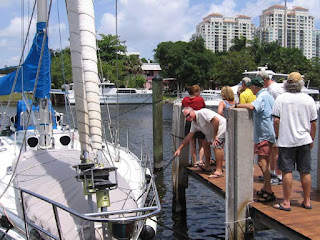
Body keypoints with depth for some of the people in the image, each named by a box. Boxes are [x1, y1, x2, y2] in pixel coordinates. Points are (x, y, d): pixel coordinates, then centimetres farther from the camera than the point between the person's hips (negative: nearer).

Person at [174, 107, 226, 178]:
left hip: (222, 127, -10)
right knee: (206, 143, 16)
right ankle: (207, 166, 25)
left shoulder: (202, 113, -23)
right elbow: (189, 137, 12)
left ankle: (219, 171, -22)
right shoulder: (194, 123, 7)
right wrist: (179, 149, 9)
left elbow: (216, 120, -31)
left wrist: (214, 136, -26)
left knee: (216, 146, -23)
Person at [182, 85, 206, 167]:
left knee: (192, 144, 9)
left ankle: (194, 162, 10)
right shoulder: (200, 99, -8)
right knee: (201, 144, 9)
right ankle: (200, 160, -2)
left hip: (189, 123, 3)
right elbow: (204, 108, 4)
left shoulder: (185, 100, 0)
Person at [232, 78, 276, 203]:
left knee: (262, 162, -10)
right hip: (266, 133, 10)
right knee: (264, 162, 18)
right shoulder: (267, 95, 18)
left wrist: (236, 105, -26)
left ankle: (269, 192, -7)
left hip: (264, 134, -10)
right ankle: (265, 188, 29)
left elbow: (252, 106, -36)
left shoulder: (262, 96, -14)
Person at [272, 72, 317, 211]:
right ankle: (307, 201, 21)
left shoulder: (281, 99, -5)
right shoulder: (309, 99, 2)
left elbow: (276, 120, -8)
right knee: (305, 172, 11)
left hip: (286, 141, -2)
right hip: (304, 141, 3)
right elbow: (313, 123, 5)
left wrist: (278, 136, 5)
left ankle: (286, 203, 6)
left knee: (287, 172, 1)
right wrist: (312, 139, 17)